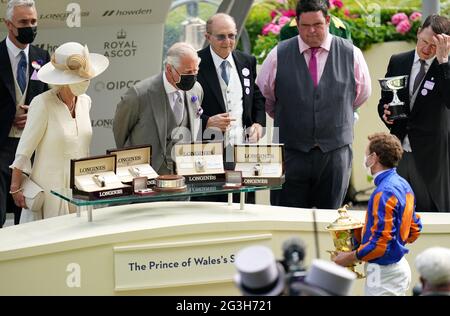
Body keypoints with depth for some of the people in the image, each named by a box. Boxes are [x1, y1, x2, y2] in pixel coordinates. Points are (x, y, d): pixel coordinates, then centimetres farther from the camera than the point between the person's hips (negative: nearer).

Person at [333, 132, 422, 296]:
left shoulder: (383, 193, -21)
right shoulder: (403, 185, 9)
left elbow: (381, 242, -25)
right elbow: (414, 230, 17)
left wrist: (350, 257, -16)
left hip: (384, 271, -10)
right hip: (399, 264, 10)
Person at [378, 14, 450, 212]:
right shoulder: (398, 62, 8)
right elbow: (384, 101, 17)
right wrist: (385, 113, -7)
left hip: (430, 155, -3)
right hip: (398, 151, 4)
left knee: (432, 211, -1)